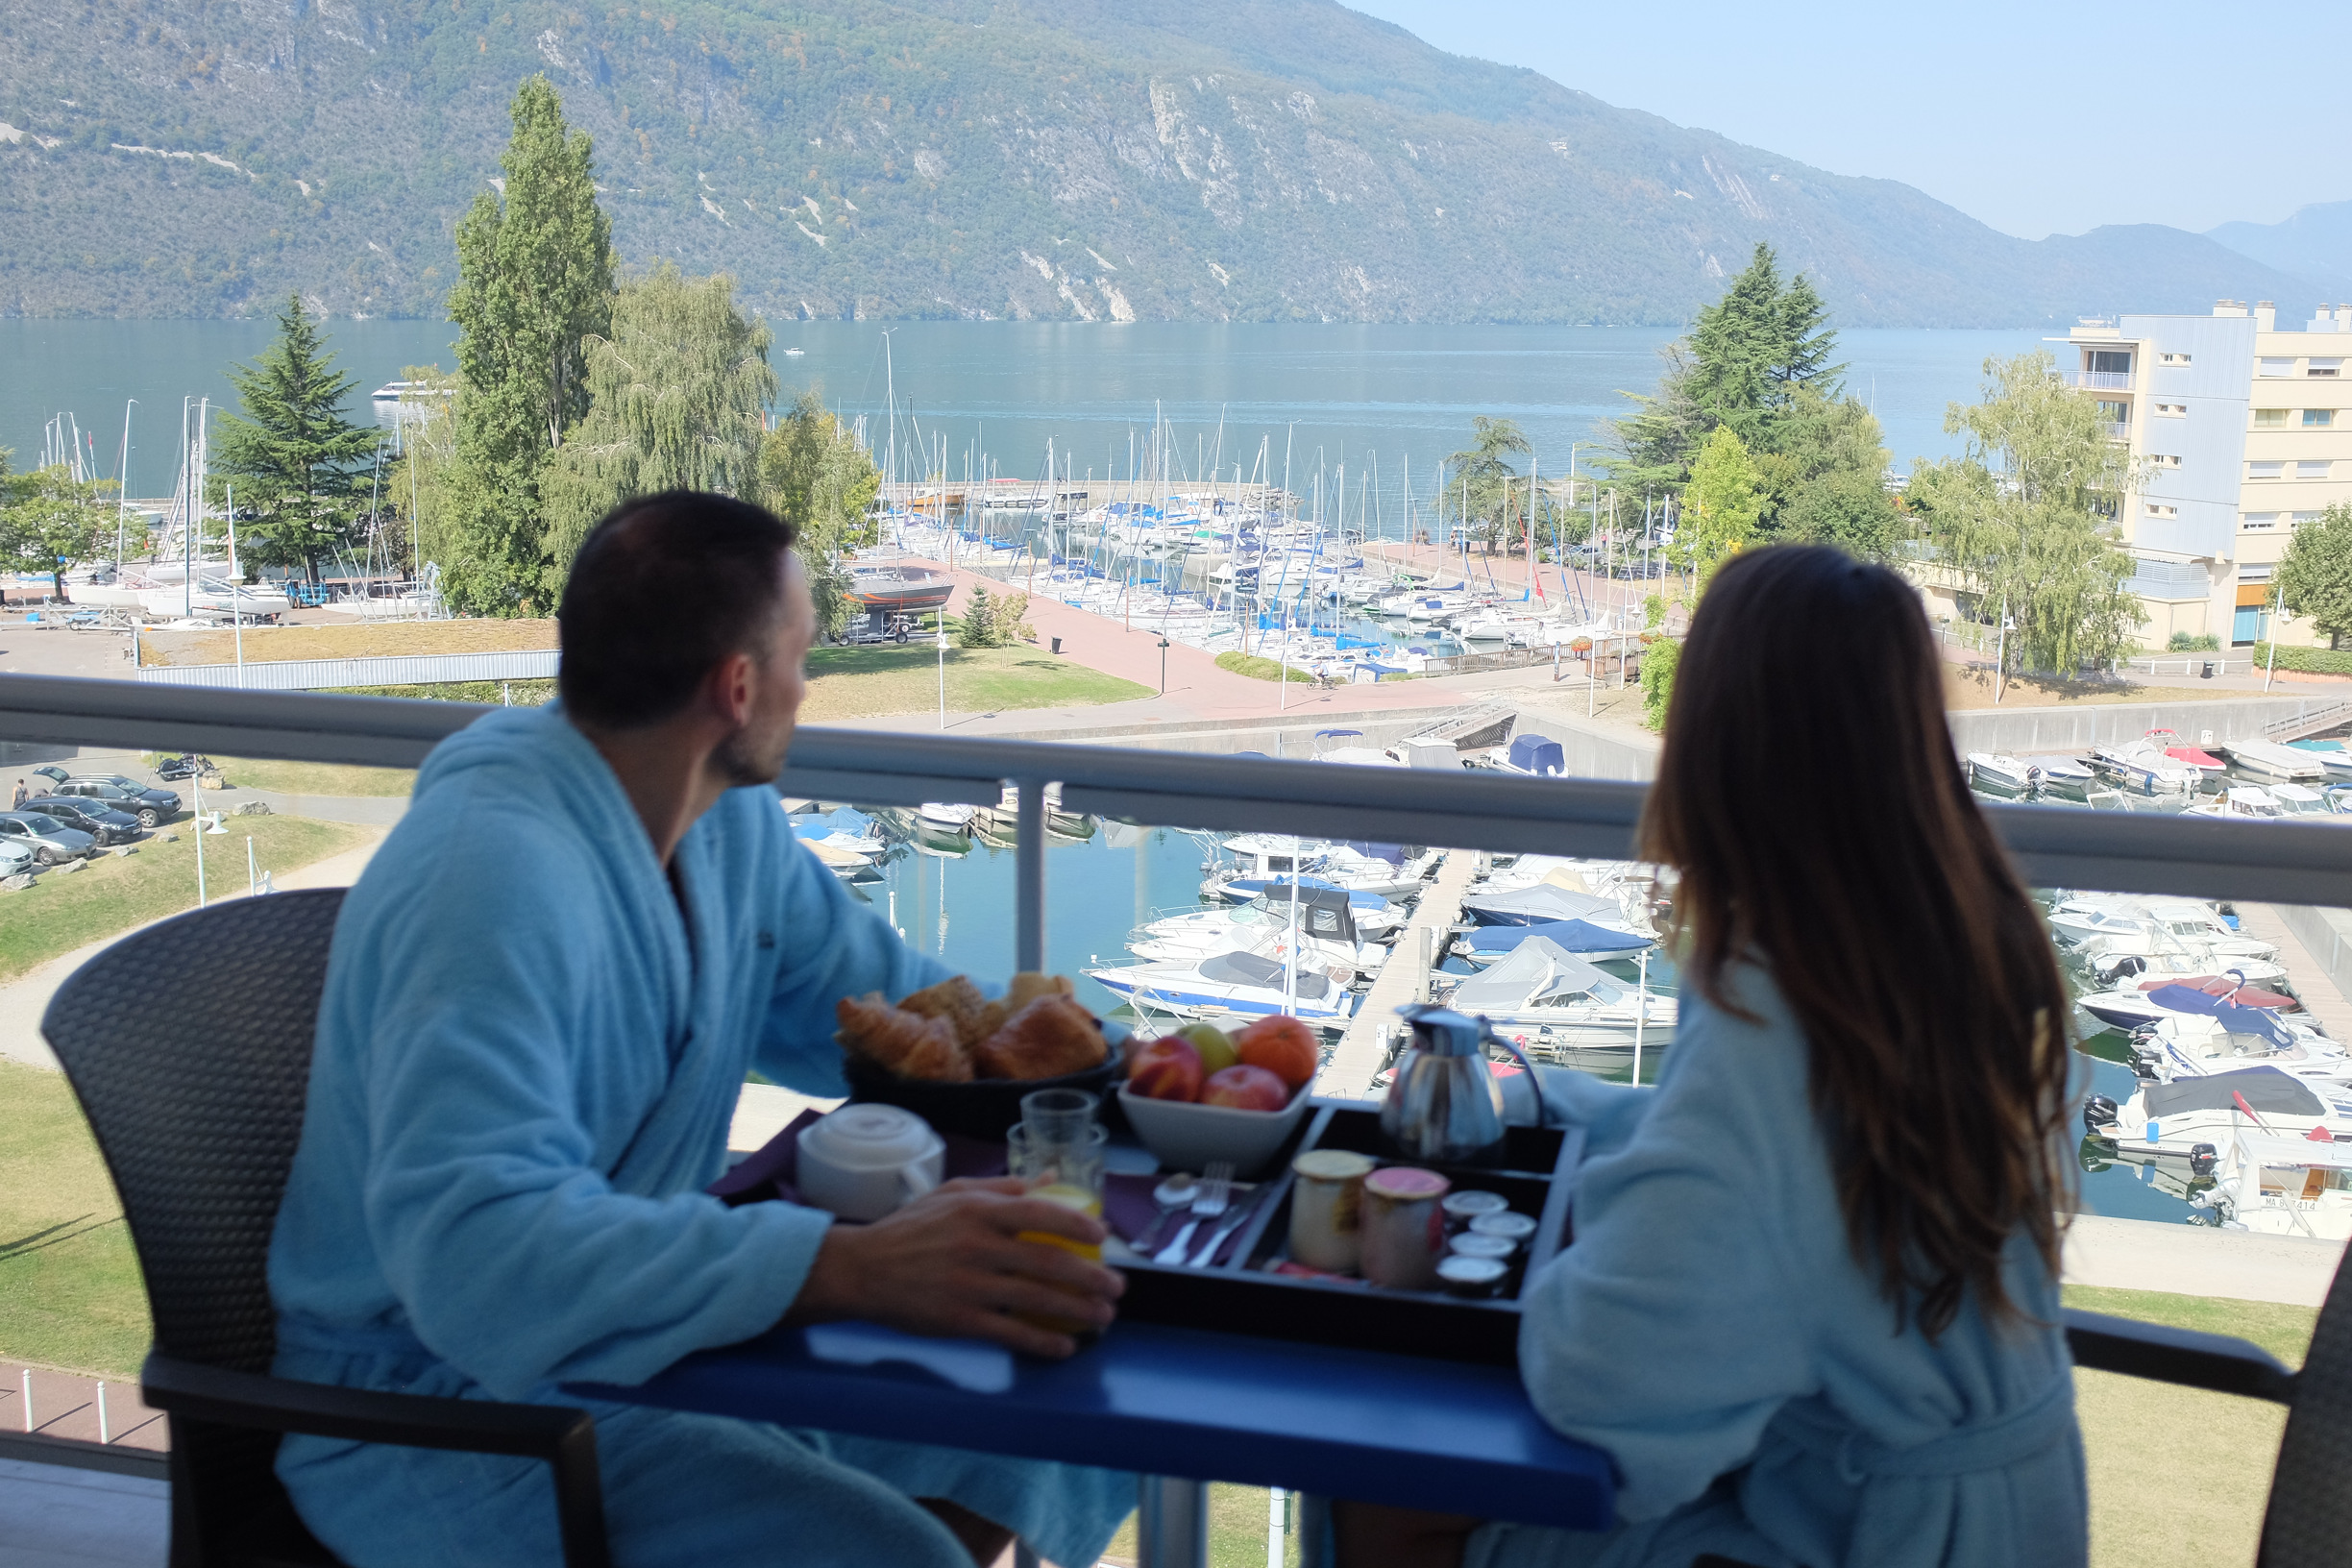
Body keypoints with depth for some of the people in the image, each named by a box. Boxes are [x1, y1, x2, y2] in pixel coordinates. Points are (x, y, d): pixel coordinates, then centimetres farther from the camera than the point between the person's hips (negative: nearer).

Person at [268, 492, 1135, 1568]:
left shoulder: (732, 823, 1)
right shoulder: (496, 874, -29)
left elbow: (878, 995, 14)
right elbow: (474, 1247, -40)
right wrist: (855, 1266, -48)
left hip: (641, 1337, 9)